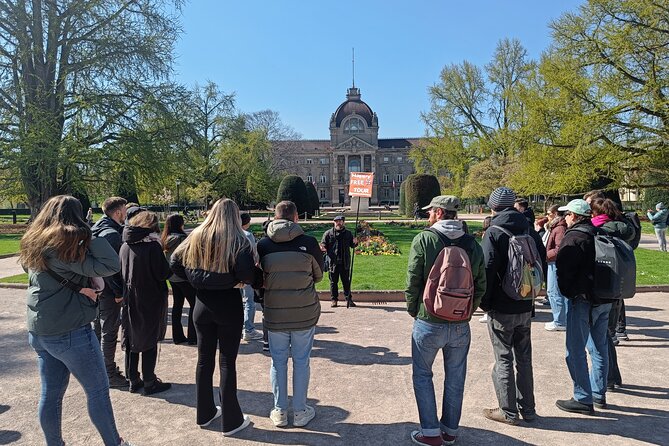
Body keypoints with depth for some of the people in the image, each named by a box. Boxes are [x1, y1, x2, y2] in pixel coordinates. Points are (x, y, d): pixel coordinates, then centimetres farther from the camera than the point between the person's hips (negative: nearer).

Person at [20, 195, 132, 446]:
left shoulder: (34, 242, 7)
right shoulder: (68, 242, -19)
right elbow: (110, 266, -26)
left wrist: (79, 286, -3)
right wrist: (89, 234, -20)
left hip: (38, 331, 8)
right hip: (71, 333, -8)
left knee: (51, 393, 16)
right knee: (98, 390, 7)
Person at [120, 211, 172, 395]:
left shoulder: (125, 245, 3)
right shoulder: (152, 244, -17)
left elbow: (121, 271, 11)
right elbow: (162, 274, -17)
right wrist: (172, 268, 1)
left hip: (130, 299, 6)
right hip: (150, 299, -6)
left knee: (131, 339, 14)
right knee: (150, 341, 5)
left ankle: (133, 380, 24)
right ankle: (149, 382, 12)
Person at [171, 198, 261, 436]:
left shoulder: (196, 237, 3)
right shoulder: (237, 240, -12)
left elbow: (176, 262, 4)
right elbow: (247, 272, -25)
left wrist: (195, 280, 11)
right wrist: (257, 279, -4)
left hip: (203, 304, 5)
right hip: (229, 305, -4)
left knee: (204, 359, 16)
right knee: (227, 362, 5)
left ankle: (205, 413, 31)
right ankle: (231, 421, 15)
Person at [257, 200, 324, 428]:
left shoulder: (262, 244, -7)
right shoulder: (309, 242, -11)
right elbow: (318, 275, 3)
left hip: (274, 313, 1)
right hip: (305, 313, -1)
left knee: (278, 361, 14)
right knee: (301, 361, 12)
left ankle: (280, 412, 25)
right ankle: (300, 412, 24)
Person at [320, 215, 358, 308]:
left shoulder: (348, 233, 9)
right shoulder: (328, 233, 2)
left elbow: (352, 246, 17)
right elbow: (323, 244, 4)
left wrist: (355, 243, -6)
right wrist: (323, 248, -18)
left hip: (345, 263, 1)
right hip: (332, 262, -1)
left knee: (346, 282, 8)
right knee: (333, 282, 8)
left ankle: (349, 299, 16)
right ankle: (334, 299, 18)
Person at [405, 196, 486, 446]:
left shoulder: (424, 239, -13)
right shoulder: (472, 244, -1)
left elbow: (413, 281, -12)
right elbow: (480, 285, 4)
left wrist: (413, 310, 3)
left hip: (428, 322, -4)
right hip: (461, 325, 4)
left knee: (422, 375, 14)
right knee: (455, 379, 18)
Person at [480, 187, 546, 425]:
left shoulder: (494, 232, -14)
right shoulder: (529, 229, 5)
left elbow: (488, 269, -18)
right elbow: (542, 260, 11)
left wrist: (484, 302, -8)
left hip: (501, 309, -6)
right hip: (525, 307, 6)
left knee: (504, 359, 5)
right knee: (524, 358, 16)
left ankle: (508, 411, 13)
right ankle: (527, 408, 27)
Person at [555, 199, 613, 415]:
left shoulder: (573, 238, -16)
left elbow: (564, 269, -18)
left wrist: (567, 292, -3)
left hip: (583, 301, -9)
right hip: (605, 300, 9)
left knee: (576, 350, 0)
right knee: (599, 348, 18)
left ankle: (583, 399, 5)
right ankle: (599, 394, 29)